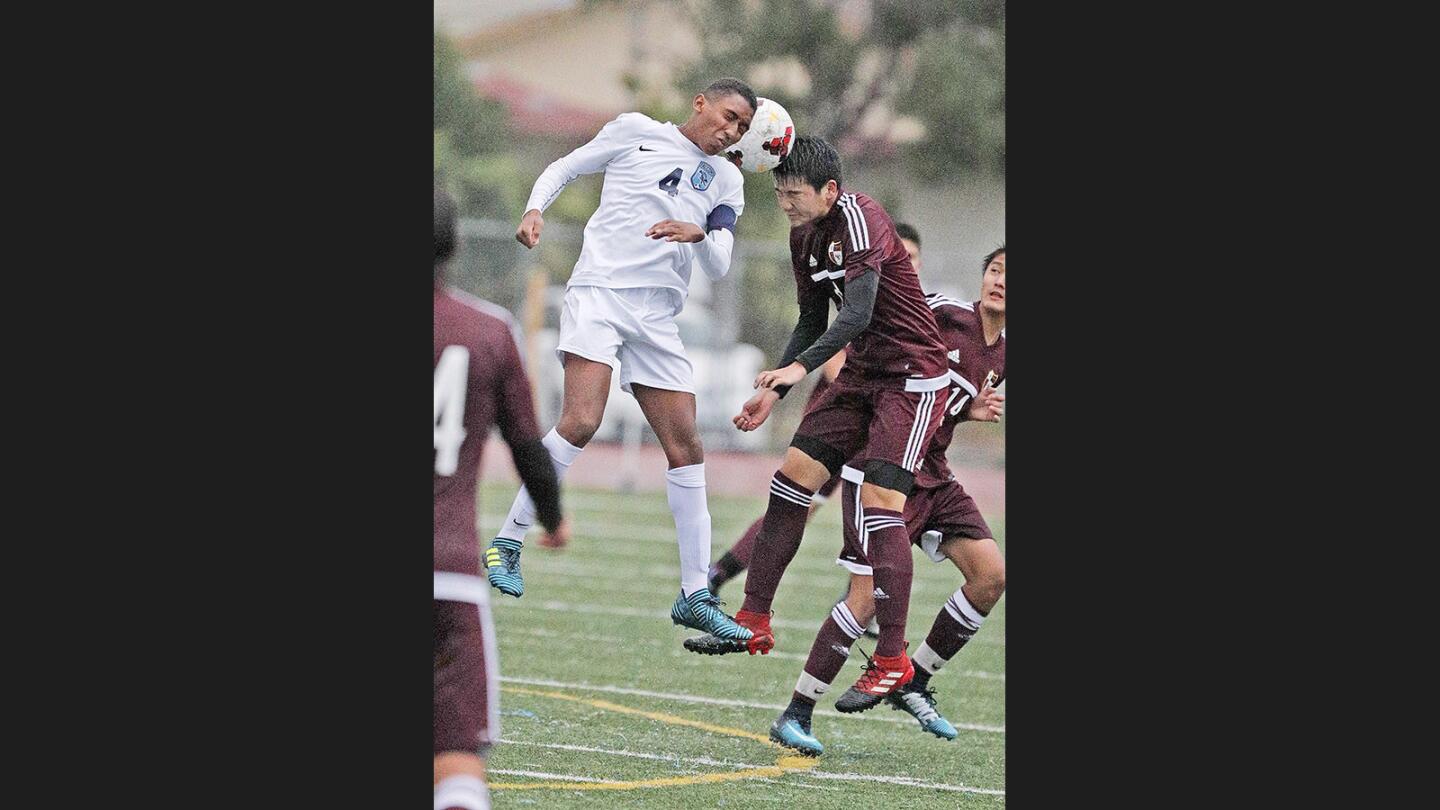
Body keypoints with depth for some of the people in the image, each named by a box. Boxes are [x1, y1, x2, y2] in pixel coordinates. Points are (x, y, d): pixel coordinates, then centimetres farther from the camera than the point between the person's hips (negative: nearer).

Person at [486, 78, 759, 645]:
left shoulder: (726, 181, 15)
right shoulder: (636, 131, 6)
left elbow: (719, 267, 8)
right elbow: (563, 169, 14)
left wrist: (699, 235, -14)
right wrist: (535, 209, -4)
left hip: (658, 320, 5)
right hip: (599, 293, -5)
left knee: (686, 447, -1)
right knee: (581, 422, -23)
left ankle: (695, 594, 4)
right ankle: (508, 542, -11)